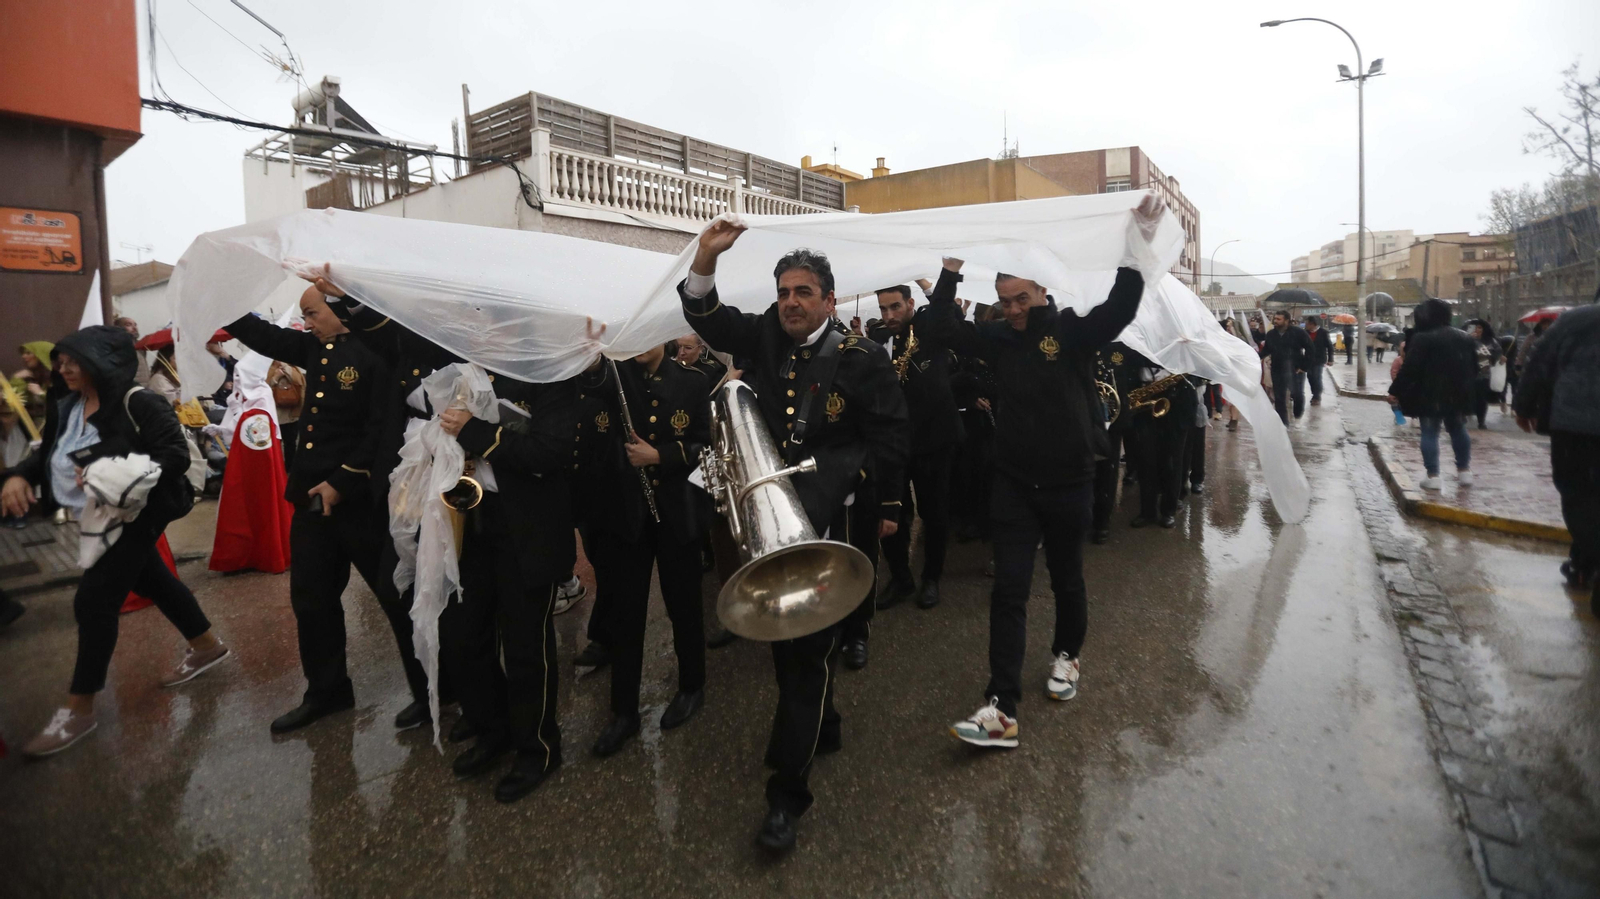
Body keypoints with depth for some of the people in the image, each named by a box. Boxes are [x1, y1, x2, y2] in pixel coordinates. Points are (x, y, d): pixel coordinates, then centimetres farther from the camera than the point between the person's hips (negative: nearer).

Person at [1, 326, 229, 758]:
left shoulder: (137, 403, -18)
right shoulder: (68, 408, 6)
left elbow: (177, 455, -24)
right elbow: (47, 452, 14)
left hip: (132, 516, -9)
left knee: (93, 602, -8)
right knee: (154, 582, 19)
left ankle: (78, 708, 3)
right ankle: (206, 645, 37)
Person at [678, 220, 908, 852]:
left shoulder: (860, 358, -6)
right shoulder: (763, 338, 6)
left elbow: (890, 435, -2)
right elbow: (707, 318, 0)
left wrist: (889, 505, -1)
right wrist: (706, 258, -15)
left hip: (829, 520, -5)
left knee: (807, 646, -2)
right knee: (784, 636, 19)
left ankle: (787, 790, 8)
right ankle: (821, 728, 45)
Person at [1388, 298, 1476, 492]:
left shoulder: (1422, 339, -14)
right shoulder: (1465, 338, 11)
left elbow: (1409, 369, -17)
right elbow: (1474, 369, 18)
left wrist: (1395, 391, -10)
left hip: (1430, 395, -6)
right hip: (1457, 395, 6)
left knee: (1429, 434, 0)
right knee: (1458, 431, 19)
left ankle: (1433, 476, -2)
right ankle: (1464, 472, 25)